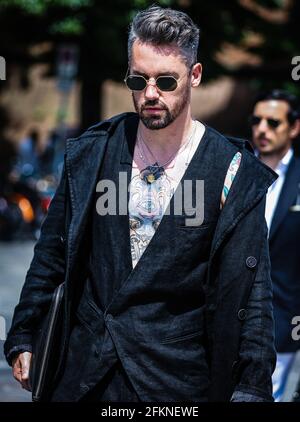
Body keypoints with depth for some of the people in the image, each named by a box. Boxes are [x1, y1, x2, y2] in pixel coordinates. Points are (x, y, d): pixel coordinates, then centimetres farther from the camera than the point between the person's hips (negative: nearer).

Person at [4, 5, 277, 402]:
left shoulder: (235, 172, -8)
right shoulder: (92, 153, 1)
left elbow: (251, 292, -8)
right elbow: (53, 251, 10)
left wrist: (251, 390, -13)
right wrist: (22, 338, 10)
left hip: (177, 378, -2)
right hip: (85, 370, 3)